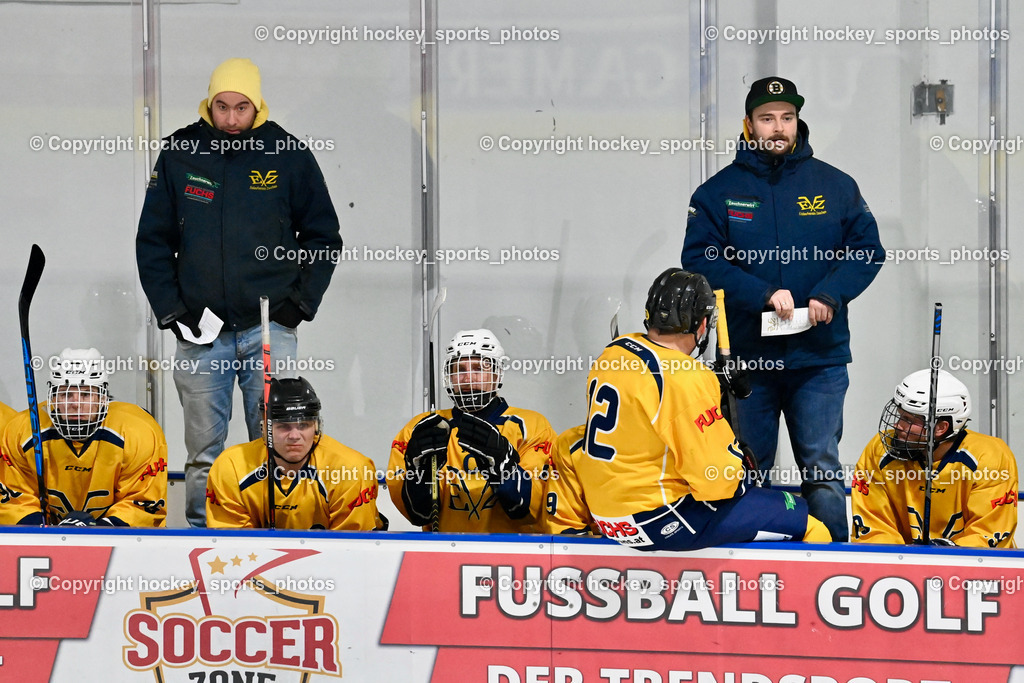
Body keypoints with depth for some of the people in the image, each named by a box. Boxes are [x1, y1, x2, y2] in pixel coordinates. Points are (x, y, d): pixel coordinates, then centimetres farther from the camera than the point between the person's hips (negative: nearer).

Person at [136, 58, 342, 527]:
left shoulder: (289, 156, 2)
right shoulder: (179, 155, 4)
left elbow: (323, 236, 10)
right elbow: (153, 241, 10)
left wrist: (301, 302, 0)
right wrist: (170, 310, 0)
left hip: (270, 327, -1)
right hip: (199, 332, 1)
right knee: (203, 452, 3)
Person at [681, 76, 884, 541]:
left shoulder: (835, 186, 7)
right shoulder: (720, 191, 4)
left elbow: (868, 250, 6)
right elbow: (700, 259, -5)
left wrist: (830, 294, -12)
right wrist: (763, 293, -17)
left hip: (819, 358, 0)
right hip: (748, 357, 0)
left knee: (822, 468, -4)